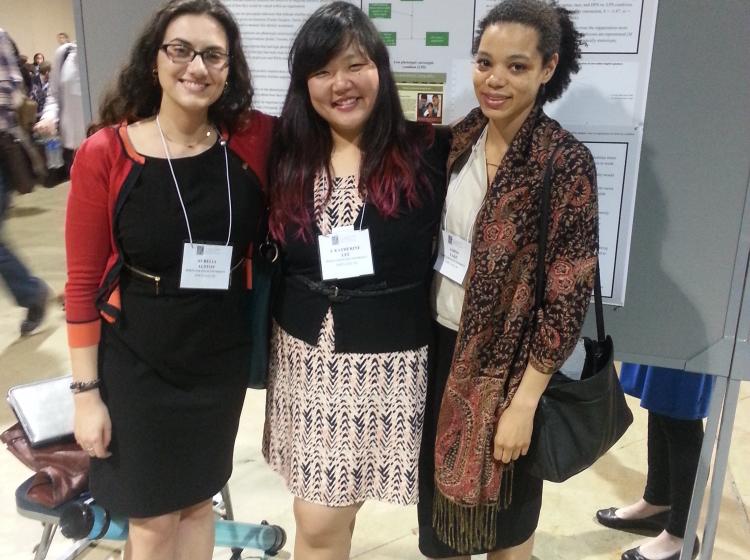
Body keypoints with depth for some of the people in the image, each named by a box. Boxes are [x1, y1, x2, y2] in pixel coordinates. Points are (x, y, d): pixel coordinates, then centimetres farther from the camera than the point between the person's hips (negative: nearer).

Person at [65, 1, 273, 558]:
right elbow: (83, 283, -9)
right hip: (136, 364, -2)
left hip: (222, 358, 3)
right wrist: (87, 390, -7)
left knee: (198, 500, 22)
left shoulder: (255, 140, -8)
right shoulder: (105, 153, -14)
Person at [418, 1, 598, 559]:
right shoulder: (459, 139, 0)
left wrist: (525, 401, -16)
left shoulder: (566, 162, -17)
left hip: (506, 362, -5)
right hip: (439, 343, 5)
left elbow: (569, 293, -17)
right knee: (439, 485, 21)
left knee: (501, 501, 15)